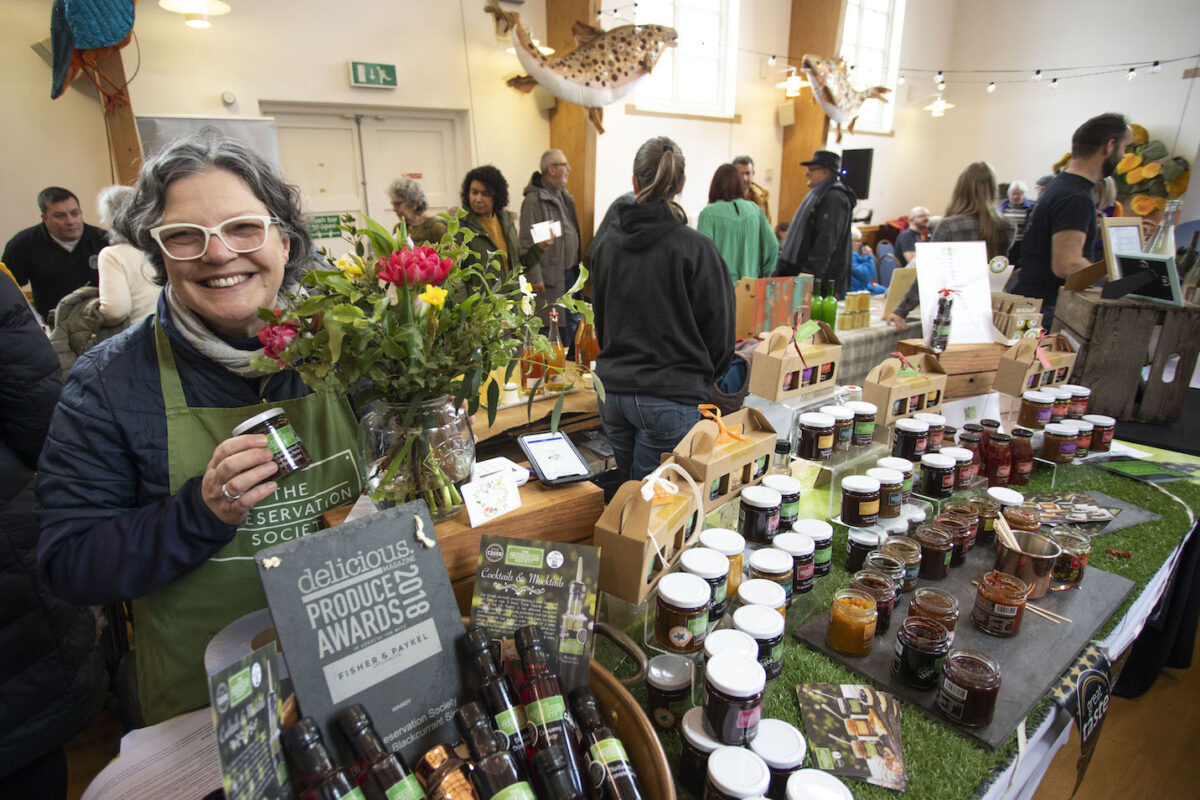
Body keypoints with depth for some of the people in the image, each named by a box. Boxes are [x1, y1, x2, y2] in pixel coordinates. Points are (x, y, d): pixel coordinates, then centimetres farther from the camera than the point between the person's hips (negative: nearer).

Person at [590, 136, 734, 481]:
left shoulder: (607, 243, 4)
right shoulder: (696, 249, -11)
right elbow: (719, 332, -4)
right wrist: (700, 379, 13)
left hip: (614, 391, 5)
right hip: (671, 399, -5)